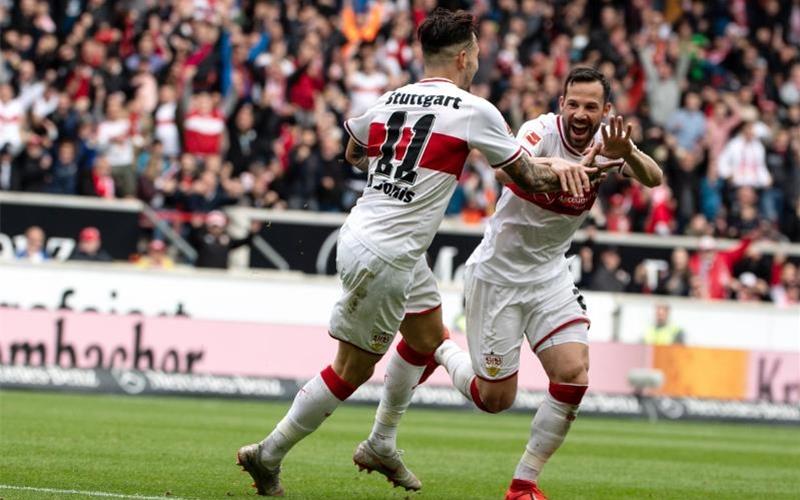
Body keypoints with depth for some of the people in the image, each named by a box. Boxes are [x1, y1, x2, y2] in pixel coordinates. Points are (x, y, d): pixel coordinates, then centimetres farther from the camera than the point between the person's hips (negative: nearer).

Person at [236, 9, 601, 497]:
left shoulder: (389, 101, 6)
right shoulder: (474, 111, -12)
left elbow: (353, 153, 26)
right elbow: (525, 174, -2)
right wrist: (560, 170, 15)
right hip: (384, 257, -8)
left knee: (429, 339, 24)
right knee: (353, 369, 2)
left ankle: (381, 446, 34)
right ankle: (268, 455, 8)